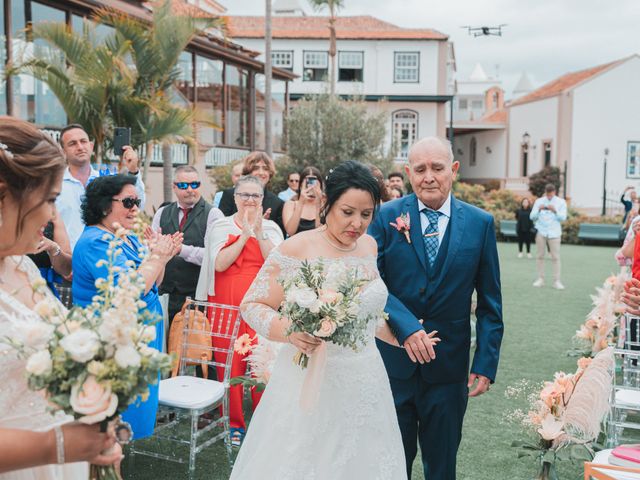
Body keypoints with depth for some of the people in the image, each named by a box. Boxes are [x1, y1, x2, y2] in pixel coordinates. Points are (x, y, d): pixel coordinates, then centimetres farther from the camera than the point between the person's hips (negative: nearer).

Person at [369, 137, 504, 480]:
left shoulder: (480, 223, -1)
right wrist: (406, 327, -23)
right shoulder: (386, 217, -3)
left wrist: (486, 364, -3)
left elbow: (489, 303, 1)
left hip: (449, 365, 1)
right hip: (393, 361, 0)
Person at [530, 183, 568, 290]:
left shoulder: (561, 202, 6)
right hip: (541, 232, 1)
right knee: (540, 256, 2)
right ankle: (540, 279, 7)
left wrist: (555, 211, -17)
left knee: (555, 257, -4)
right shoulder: (539, 201, 8)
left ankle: (557, 281, -3)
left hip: (554, 232, -1)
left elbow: (563, 218, -1)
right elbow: (532, 217, 5)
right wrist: (539, 210, -13)